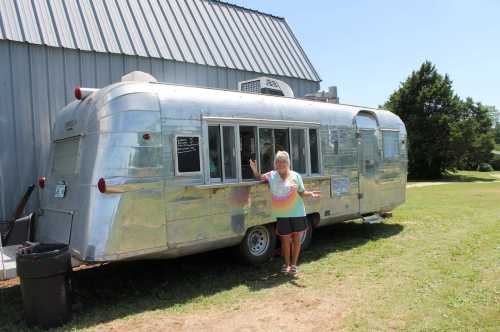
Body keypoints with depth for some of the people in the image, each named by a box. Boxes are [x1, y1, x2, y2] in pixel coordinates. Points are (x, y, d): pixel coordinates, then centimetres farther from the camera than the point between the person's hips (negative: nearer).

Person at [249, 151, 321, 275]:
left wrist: (311, 194, -16)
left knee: (296, 238, 6)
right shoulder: (271, 175, 5)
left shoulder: (295, 176, 1)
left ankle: (293, 264, 20)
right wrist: (255, 170, -4)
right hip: (281, 214, 1)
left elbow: (302, 192, 3)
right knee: (285, 239, 6)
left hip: (297, 212, 0)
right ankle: (286, 264, 22)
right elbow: (259, 177, 16)